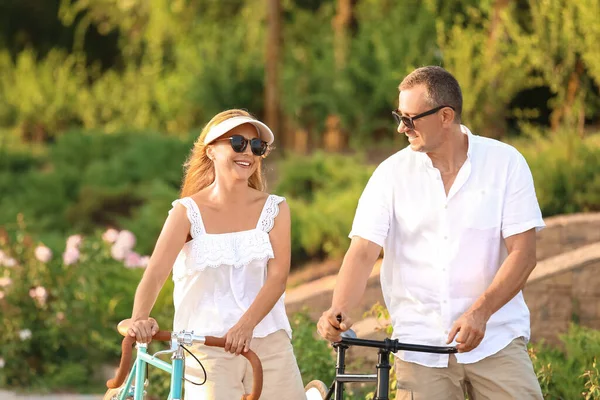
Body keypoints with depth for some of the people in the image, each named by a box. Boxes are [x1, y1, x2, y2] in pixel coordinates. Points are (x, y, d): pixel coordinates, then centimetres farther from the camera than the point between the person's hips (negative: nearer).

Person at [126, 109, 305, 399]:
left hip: (268, 343, 2)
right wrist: (140, 319, -34)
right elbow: (155, 274, -14)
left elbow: (278, 276, -8)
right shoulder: (189, 212, -2)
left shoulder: (274, 209, 4)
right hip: (206, 349, -2)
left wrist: (246, 325, -25)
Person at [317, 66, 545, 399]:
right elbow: (363, 251, -5)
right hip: (419, 344, 1)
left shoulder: (505, 163, -1)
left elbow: (522, 253, -6)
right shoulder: (392, 173, 3)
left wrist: (480, 312, -20)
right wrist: (339, 311, -23)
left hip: (495, 338, -1)